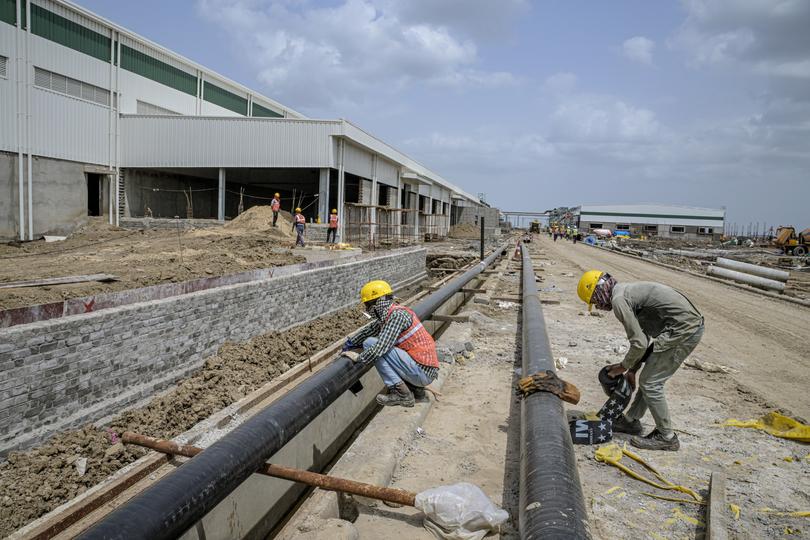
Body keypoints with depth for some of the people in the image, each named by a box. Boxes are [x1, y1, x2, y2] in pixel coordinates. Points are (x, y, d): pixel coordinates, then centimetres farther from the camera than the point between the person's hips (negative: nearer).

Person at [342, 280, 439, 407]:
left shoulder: (396, 315, -17)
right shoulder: (389, 314, 11)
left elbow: (380, 347, -23)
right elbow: (370, 330, 26)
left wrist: (358, 357, -8)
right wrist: (349, 342, 22)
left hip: (423, 372, -9)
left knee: (370, 344, -10)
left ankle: (401, 395, -7)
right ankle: (417, 390, 16)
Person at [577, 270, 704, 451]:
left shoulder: (619, 299, -14)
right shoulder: (629, 291, 17)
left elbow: (640, 343, -16)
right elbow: (643, 336, 24)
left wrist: (623, 367, 1)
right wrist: (632, 370, 25)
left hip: (683, 329, -10)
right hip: (692, 325, 10)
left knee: (650, 383, 0)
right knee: (650, 377, 18)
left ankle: (666, 437, 12)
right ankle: (631, 420, 31)